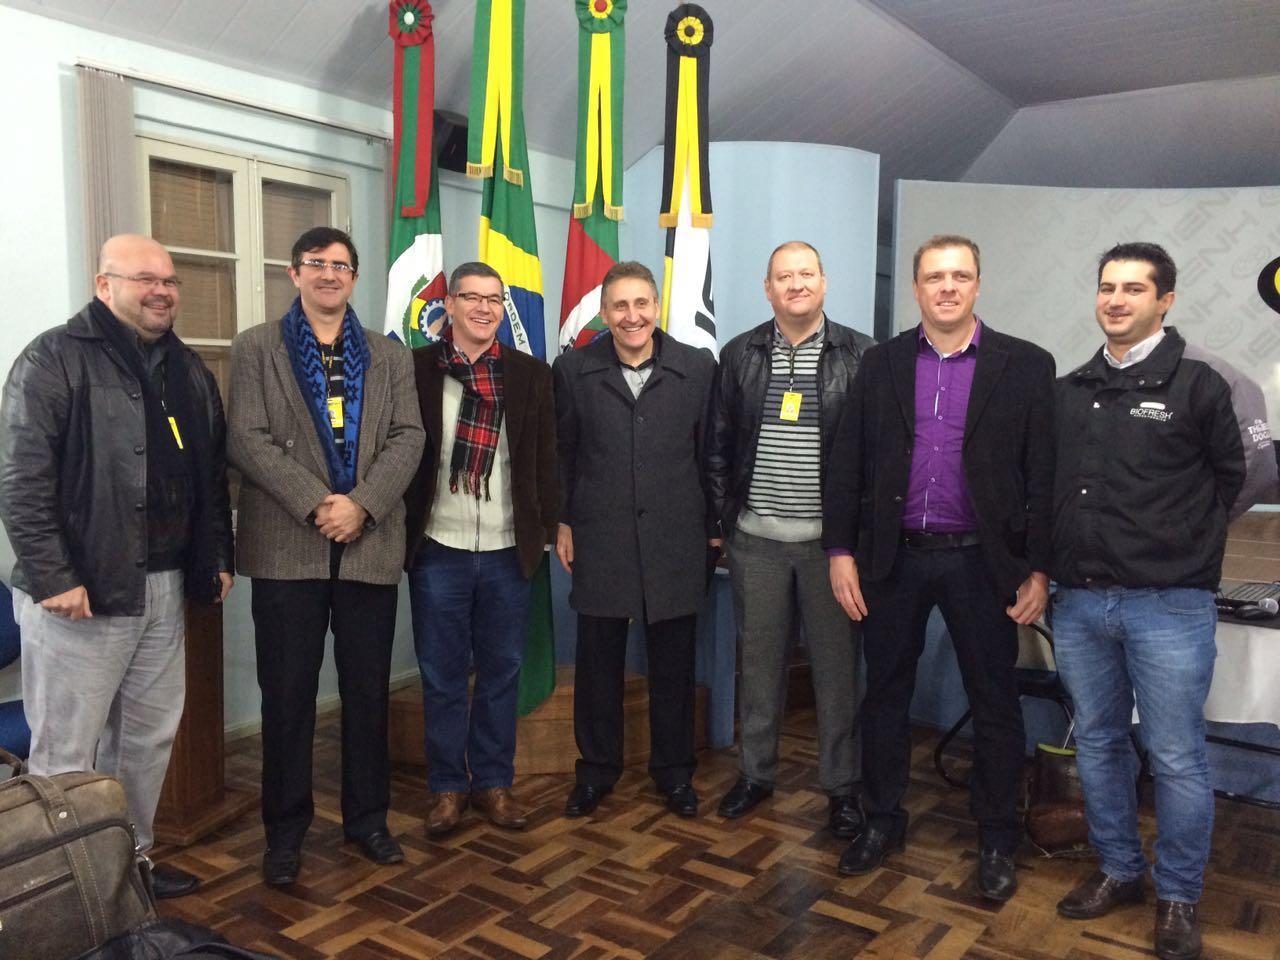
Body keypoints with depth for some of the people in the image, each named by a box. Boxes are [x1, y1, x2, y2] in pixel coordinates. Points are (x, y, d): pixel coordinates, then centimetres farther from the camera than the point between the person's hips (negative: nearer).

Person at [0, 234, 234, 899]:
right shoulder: (55, 359, -7)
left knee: (150, 737, 15)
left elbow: (212, 475, 18)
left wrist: (216, 557, 14)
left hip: (165, 587, 7)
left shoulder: (188, 370, 14)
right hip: (80, 589, -6)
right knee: (66, 752, 3)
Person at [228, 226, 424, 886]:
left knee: (368, 688, 9)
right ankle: (285, 828, 21)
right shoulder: (255, 348, 6)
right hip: (286, 547, -2)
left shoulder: (389, 357, 13)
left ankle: (367, 817, 25)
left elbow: (408, 438, 2)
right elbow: (247, 439, -5)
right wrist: (317, 503, -15)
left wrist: (361, 504, -13)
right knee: (288, 692, 6)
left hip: (371, 545, 2)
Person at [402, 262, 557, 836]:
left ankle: (493, 783, 25)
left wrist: (547, 528, 2)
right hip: (438, 549, -1)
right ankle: (448, 786, 23)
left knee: (502, 672, 10)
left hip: (507, 550, 2)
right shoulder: (416, 369, -1)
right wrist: (399, 529, -2)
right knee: (442, 676, 8)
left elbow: (544, 459, 6)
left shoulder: (531, 374, 5)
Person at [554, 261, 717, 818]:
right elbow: (561, 453, 7)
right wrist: (561, 522, 4)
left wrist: (714, 528, 3)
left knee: (673, 663, 10)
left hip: (676, 539, 0)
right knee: (597, 661, 10)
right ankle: (596, 769, 28)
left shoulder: (698, 368, 1)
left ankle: (674, 771, 28)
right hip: (599, 538, 0)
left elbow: (711, 454, 4)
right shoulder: (574, 370, 2)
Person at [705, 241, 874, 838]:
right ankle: (757, 772, 30)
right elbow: (719, 445, 8)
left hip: (831, 539, -2)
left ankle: (841, 784, 23)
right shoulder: (739, 355, 5)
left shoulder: (860, 356, -2)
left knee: (836, 665, 7)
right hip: (756, 540, 2)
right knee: (759, 662, 13)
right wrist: (723, 519, 5)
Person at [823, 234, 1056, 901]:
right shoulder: (881, 364, 4)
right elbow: (847, 464, 2)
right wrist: (841, 551, -3)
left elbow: (1043, 475, -3)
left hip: (981, 563, -2)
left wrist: (1039, 569, -7)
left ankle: (996, 840, 29)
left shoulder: (1025, 365, -2)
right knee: (885, 695, 13)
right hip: (894, 558, 2)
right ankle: (883, 822, 32)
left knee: (994, 704, 10)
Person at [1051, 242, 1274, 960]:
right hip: (1079, 602, 5)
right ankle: (1119, 871, 32)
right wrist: (1081, 541, 8)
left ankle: (1180, 898, 23)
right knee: (1099, 744, 15)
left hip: (1169, 604, -5)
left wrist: (1188, 536, 4)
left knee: (1177, 759, 5)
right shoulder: (1070, 390, 10)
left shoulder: (1200, 380, -5)